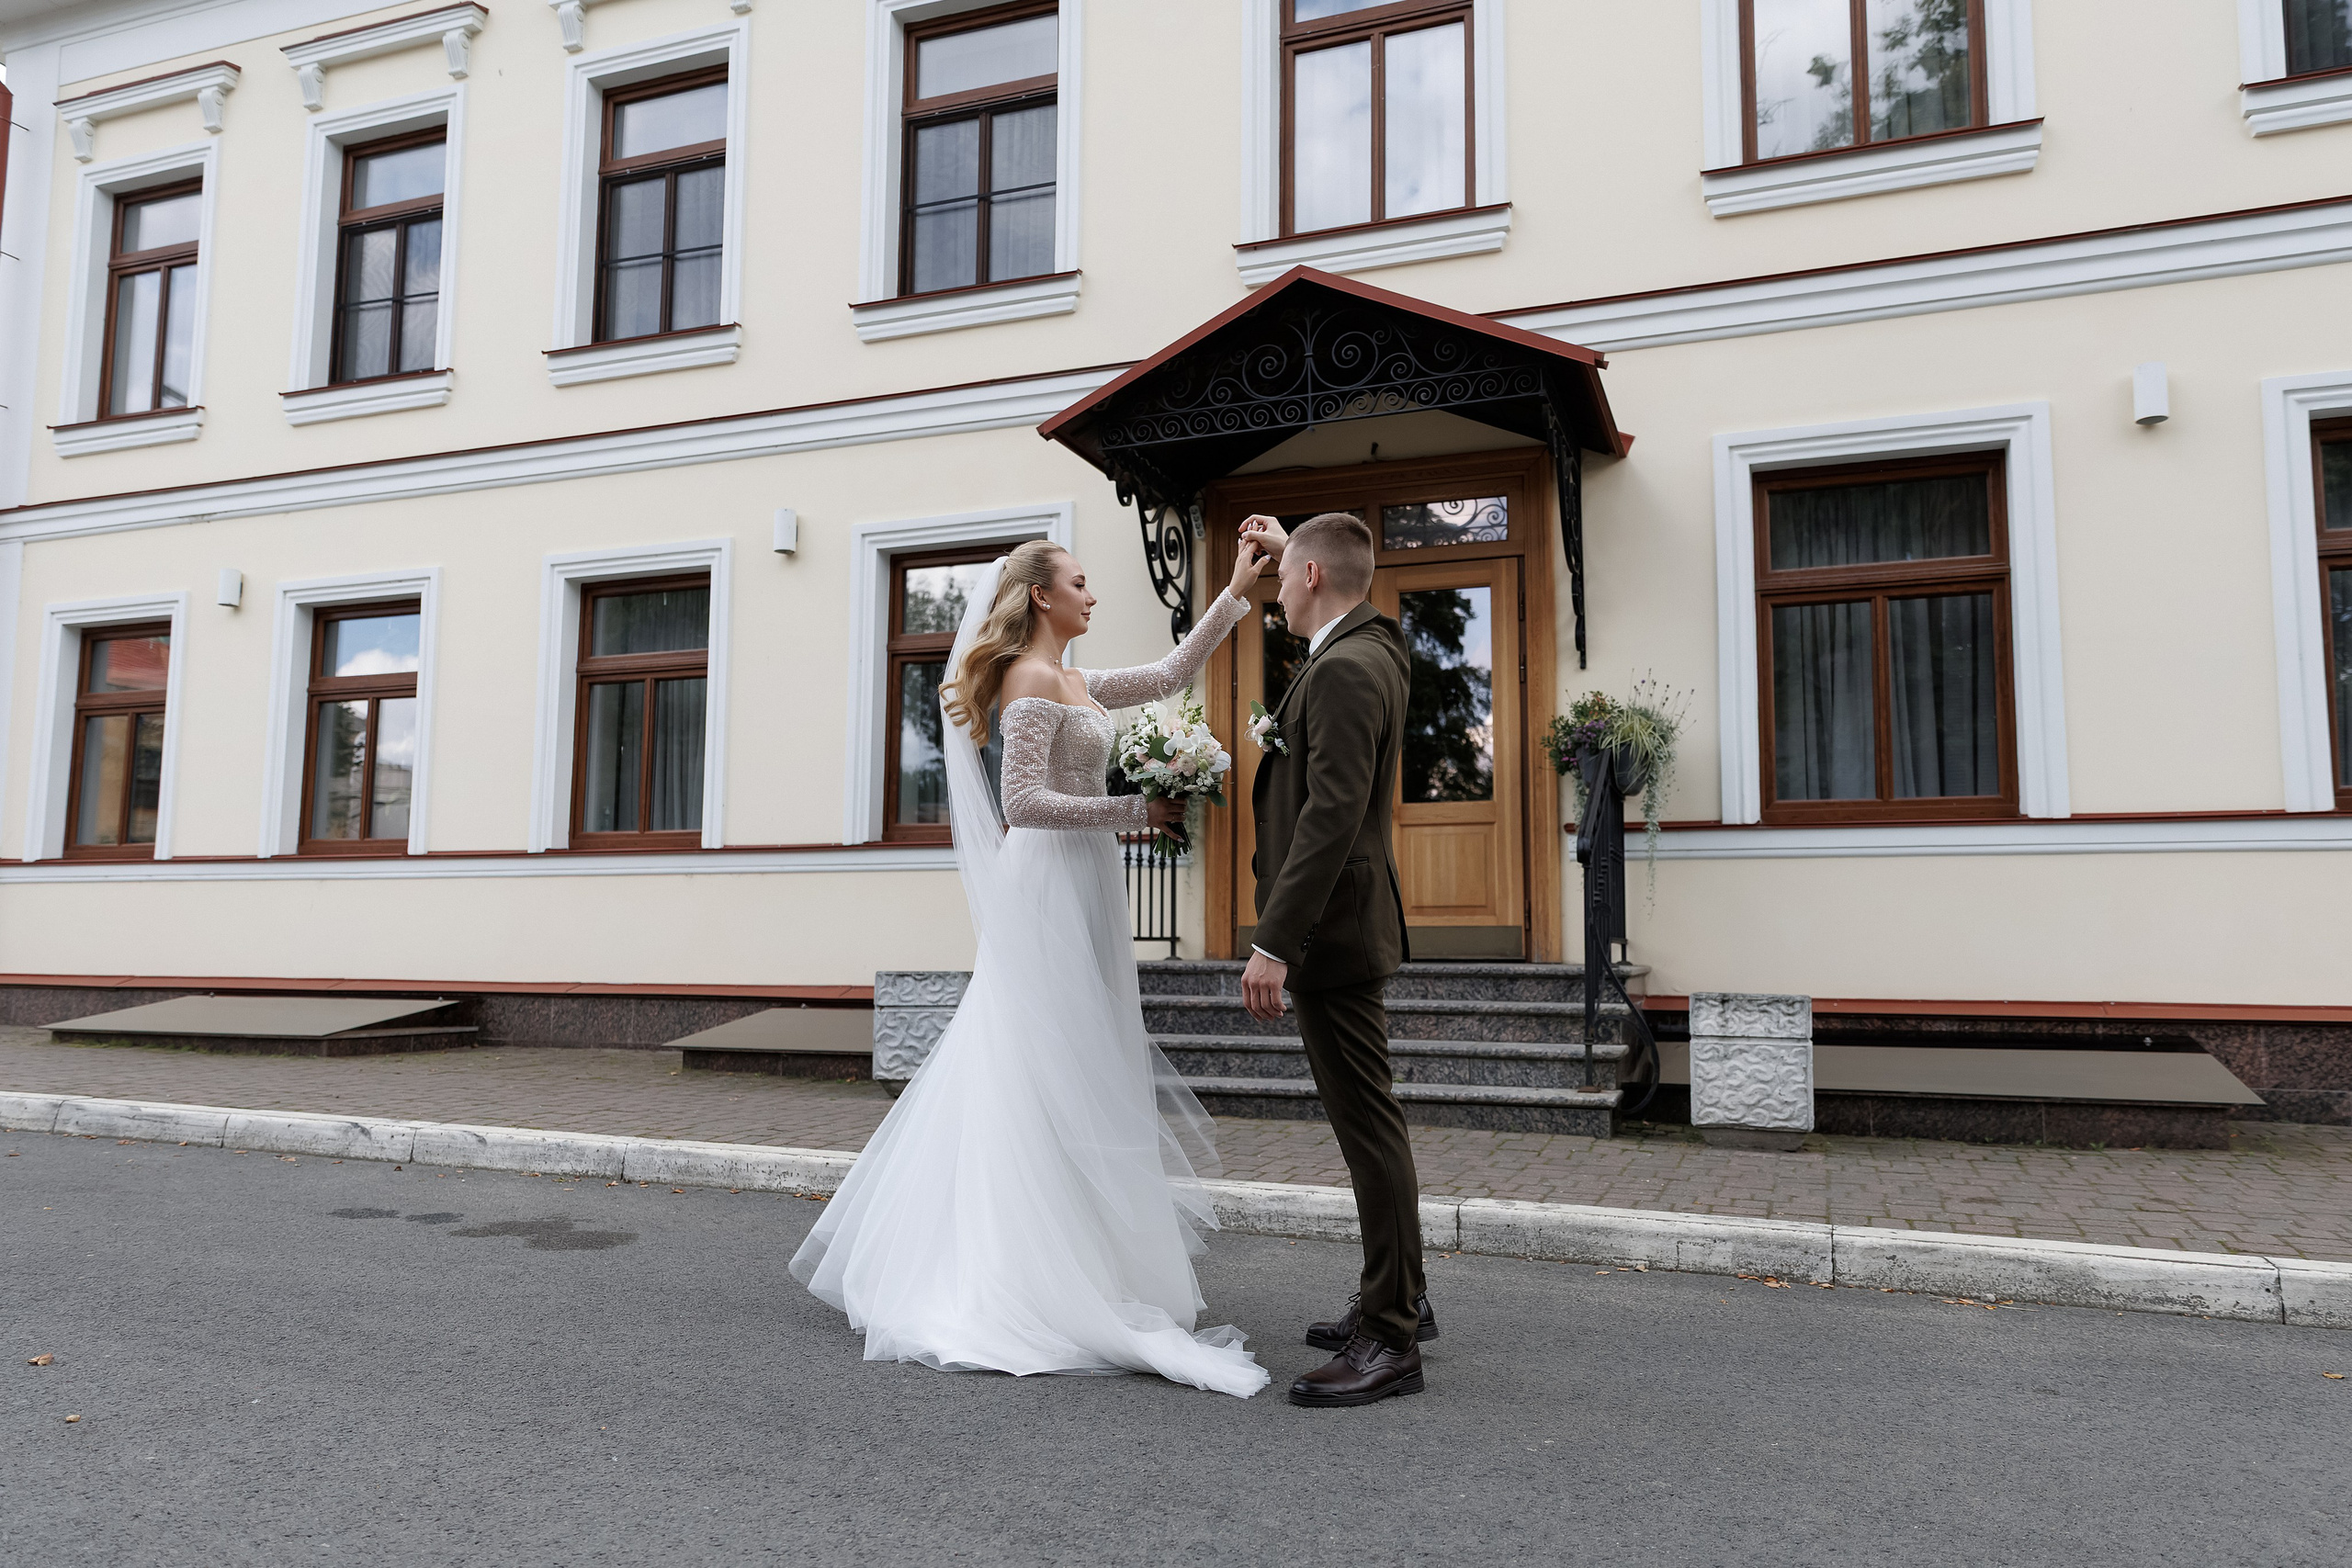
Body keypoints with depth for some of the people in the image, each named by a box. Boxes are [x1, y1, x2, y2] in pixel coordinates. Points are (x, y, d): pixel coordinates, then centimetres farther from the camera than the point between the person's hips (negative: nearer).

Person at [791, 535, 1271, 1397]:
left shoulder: (1074, 682, 15)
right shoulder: (1033, 680, -12)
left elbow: (1174, 672, 21)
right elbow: (1024, 801, -19)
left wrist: (1236, 591, 18)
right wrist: (1134, 811, -15)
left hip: (1074, 888, 10)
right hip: (1053, 883, -10)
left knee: (1042, 1067, 13)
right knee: (1052, 1074, -6)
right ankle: (1040, 1278, 2)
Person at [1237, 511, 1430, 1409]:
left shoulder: (1345, 671, -18)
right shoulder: (1376, 646, 12)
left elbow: (1331, 815, -25)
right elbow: (1344, 600, 40)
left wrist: (1273, 945, -26)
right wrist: (1289, 548, 39)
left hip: (1331, 929, -11)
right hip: (1340, 929, 11)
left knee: (1367, 1123, -5)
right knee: (1365, 1117, 17)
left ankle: (1392, 1340, 3)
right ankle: (1397, 1298, 30)